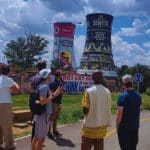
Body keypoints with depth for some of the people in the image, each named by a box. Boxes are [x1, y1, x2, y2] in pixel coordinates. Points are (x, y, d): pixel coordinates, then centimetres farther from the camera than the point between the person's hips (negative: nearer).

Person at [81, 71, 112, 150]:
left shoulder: (89, 91, -14)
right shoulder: (107, 92, -1)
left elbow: (85, 110, -13)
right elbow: (108, 109, 4)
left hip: (90, 125, -4)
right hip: (101, 125, 4)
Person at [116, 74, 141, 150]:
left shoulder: (122, 96, -18)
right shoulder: (138, 96, 2)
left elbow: (119, 114, -18)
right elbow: (138, 111, 10)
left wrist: (117, 126, -6)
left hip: (124, 127, -5)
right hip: (135, 127, 6)